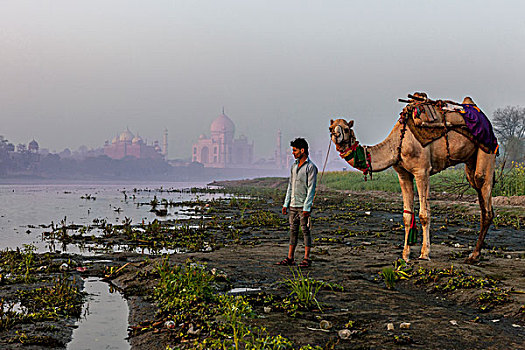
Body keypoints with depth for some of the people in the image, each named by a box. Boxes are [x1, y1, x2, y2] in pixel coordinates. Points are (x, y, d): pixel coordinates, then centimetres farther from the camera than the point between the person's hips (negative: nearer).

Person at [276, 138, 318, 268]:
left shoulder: (310, 167, -9)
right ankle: (290, 258, 13)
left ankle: (306, 259, 3)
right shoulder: (294, 165, 14)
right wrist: (286, 203, 14)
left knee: (306, 231, -1)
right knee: (293, 230, 9)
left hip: (303, 206, -7)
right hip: (293, 205, 7)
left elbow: (311, 188, -13)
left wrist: (307, 207, -18)